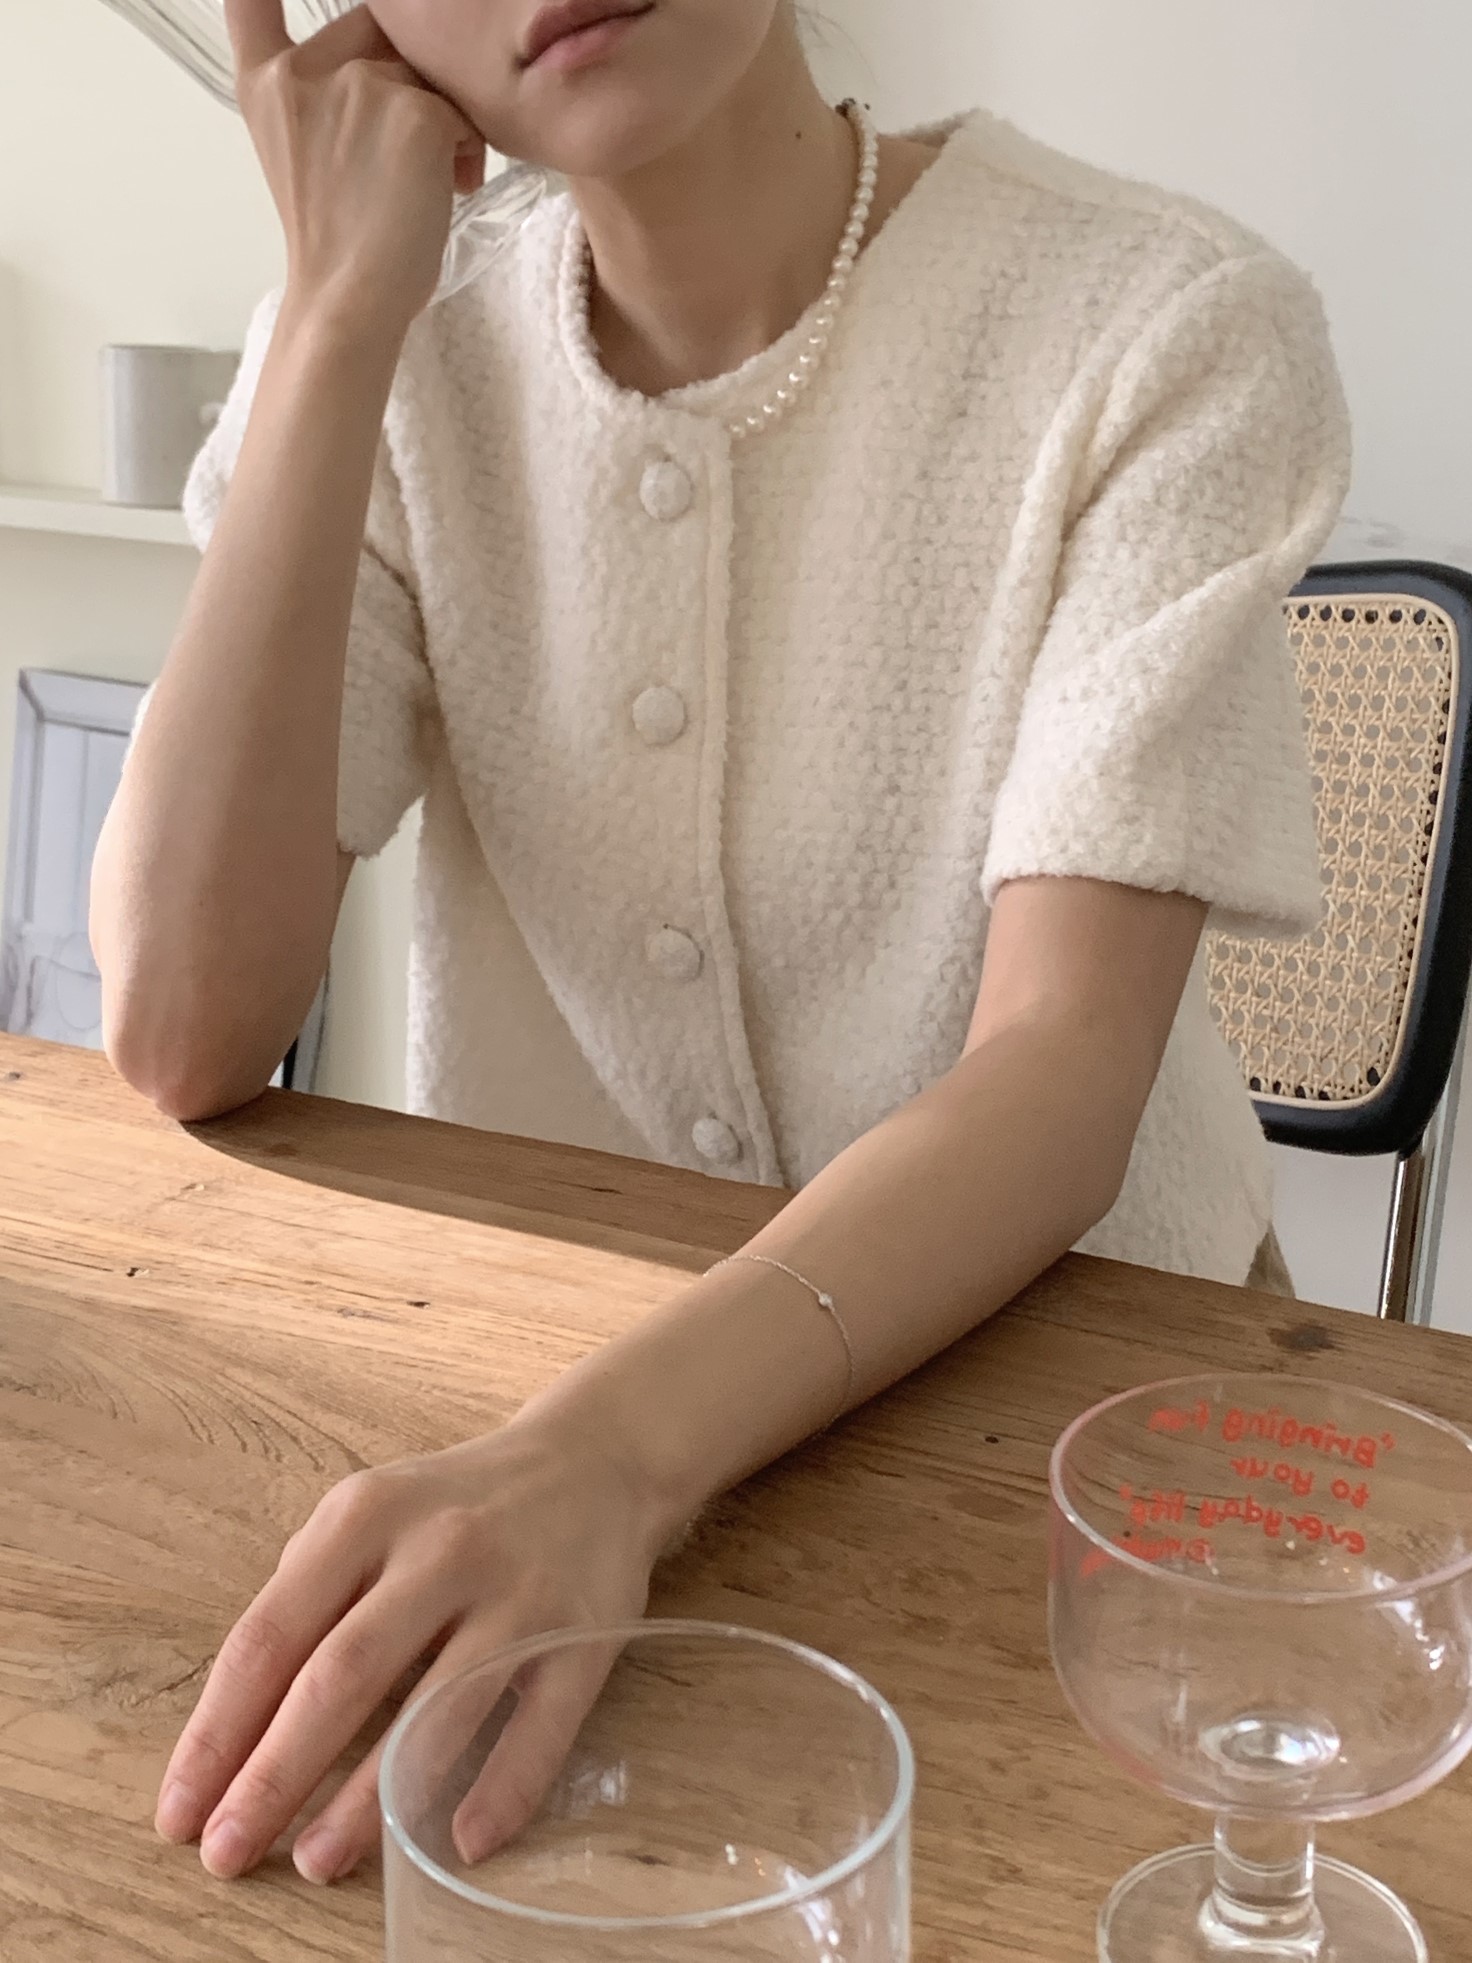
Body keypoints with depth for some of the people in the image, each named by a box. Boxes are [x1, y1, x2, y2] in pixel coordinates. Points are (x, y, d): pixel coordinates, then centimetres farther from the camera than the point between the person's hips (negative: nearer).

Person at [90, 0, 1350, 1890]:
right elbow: (186, 1035, -16)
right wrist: (342, 311, -17)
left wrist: (616, 1443, -39)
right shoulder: (401, 379, -3)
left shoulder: (1170, 334, -14)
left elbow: (1065, 1073, -22)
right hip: (550, 1373, 2)